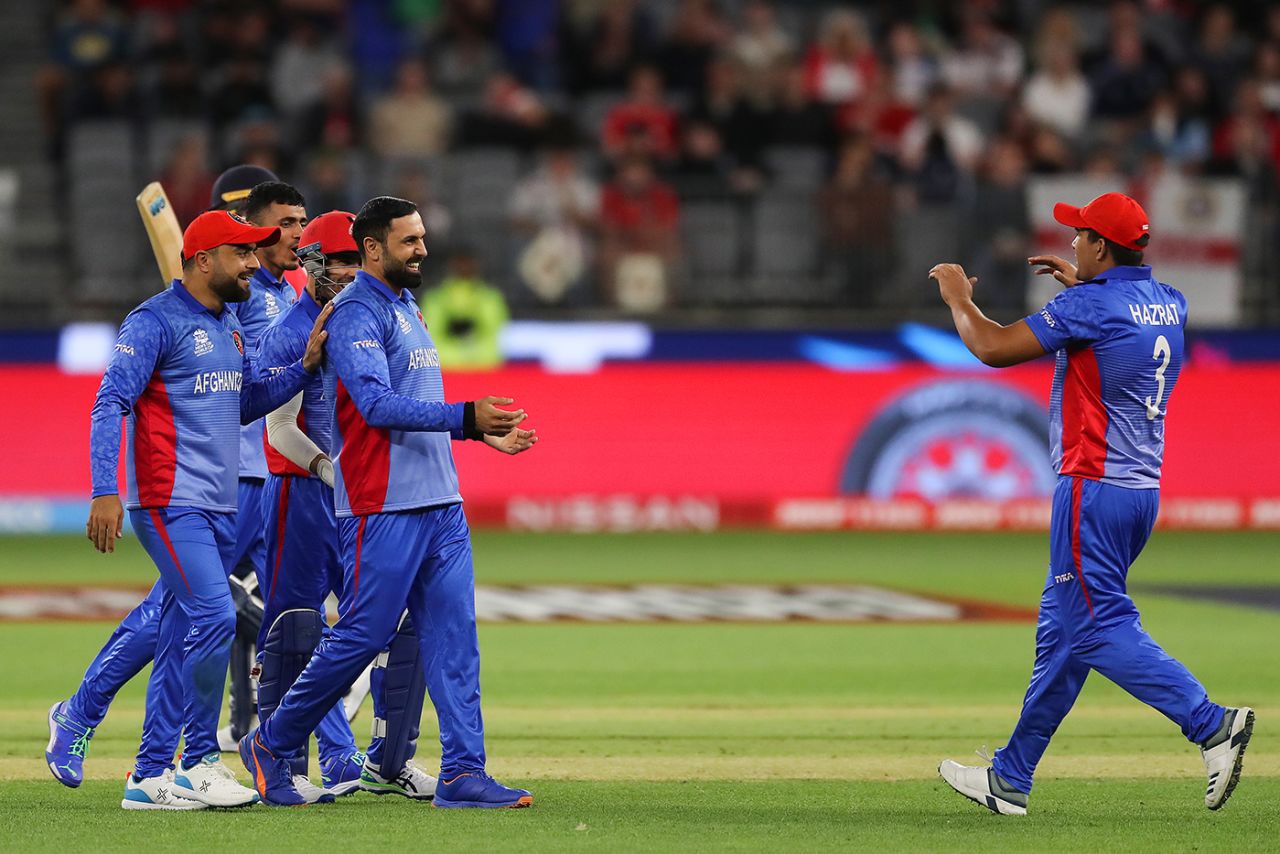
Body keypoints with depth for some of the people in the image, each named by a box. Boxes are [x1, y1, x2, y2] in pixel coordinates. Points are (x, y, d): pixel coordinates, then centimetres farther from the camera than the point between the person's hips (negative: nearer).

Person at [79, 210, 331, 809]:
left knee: (180, 640, 8)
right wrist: (105, 491, -24)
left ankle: (151, 775, 11)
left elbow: (247, 402, 24)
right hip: (171, 504, -9)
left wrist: (306, 364, 9)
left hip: (219, 506, 9)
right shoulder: (155, 322, -10)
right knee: (213, 618, -17)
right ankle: (200, 760, -7)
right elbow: (110, 405, -15)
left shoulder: (230, 328, 17)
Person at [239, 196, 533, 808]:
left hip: (440, 504, 9)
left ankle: (462, 773, 0)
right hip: (382, 506, -9)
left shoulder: (406, 308, 19)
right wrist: (465, 417, -30)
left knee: (453, 635, 2)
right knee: (362, 635, -5)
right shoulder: (356, 312, -11)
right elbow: (378, 404, -23)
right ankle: (272, 745, 11)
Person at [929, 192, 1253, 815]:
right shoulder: (1170, 303, 10)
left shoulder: (1090, 305, -15)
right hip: (1144, 488, 9)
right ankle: (1009, 780, 20)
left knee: (1102, 630, -10)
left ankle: (1211, 723, -24)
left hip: (1094, 489, -9)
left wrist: (957, 297, 4)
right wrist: (1078, 283, 39)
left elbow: (993, 348, -14)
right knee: (1062, 630, 14)